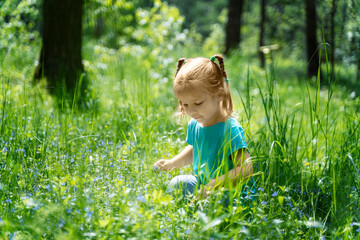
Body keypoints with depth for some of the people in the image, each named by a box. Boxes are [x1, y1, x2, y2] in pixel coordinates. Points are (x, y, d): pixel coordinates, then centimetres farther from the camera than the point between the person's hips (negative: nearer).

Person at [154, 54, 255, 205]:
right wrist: (171, 163, 13)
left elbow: (246, 169, -31)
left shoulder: (231, 130, -24)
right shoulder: (194, 125, 3)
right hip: (201, 183, 9)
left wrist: (214, 184, -40)